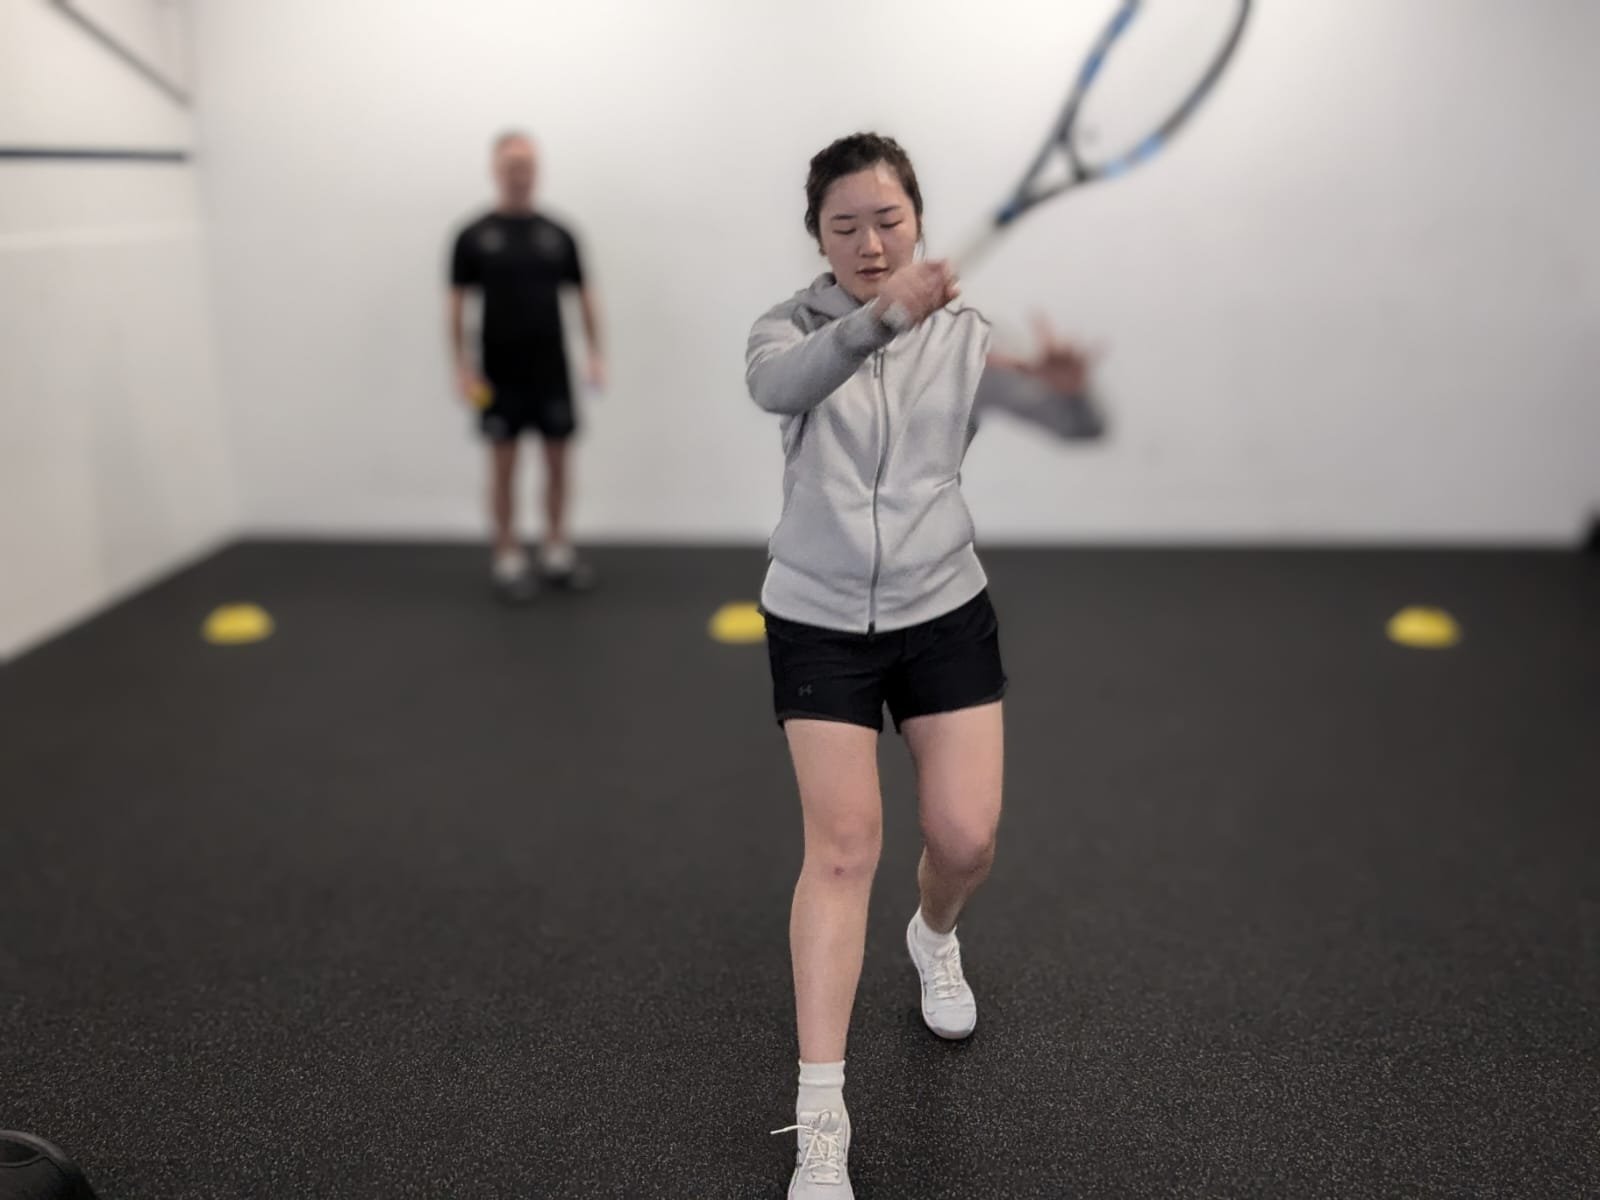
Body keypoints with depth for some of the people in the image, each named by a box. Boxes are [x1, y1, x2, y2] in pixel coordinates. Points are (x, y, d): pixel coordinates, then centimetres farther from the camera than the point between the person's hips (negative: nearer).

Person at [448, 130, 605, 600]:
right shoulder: (474, 236, -2)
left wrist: (596, 353, -3)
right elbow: (457, 303, -2)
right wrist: (462, 366, -10)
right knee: (503, 464, 2)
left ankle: (556, 551, 20)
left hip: (552, 371, 3)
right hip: (500, 374, -3)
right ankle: (508, 560, 12)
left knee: (559, 459, 7)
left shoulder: (558, 234, 5)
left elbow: (584, 295, 7)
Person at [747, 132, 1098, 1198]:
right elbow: (777, 384, -30)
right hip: (818, 621, -2)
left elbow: (1075, 423, -10)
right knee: (843, 843, -8)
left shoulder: (965, 335, 0)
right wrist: (879, 317, -48)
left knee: (967, 838, -1)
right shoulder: (794, 327, -5)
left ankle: (935, 937, 37)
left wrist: (1068, 383, -34)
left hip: (944, 612, 2)